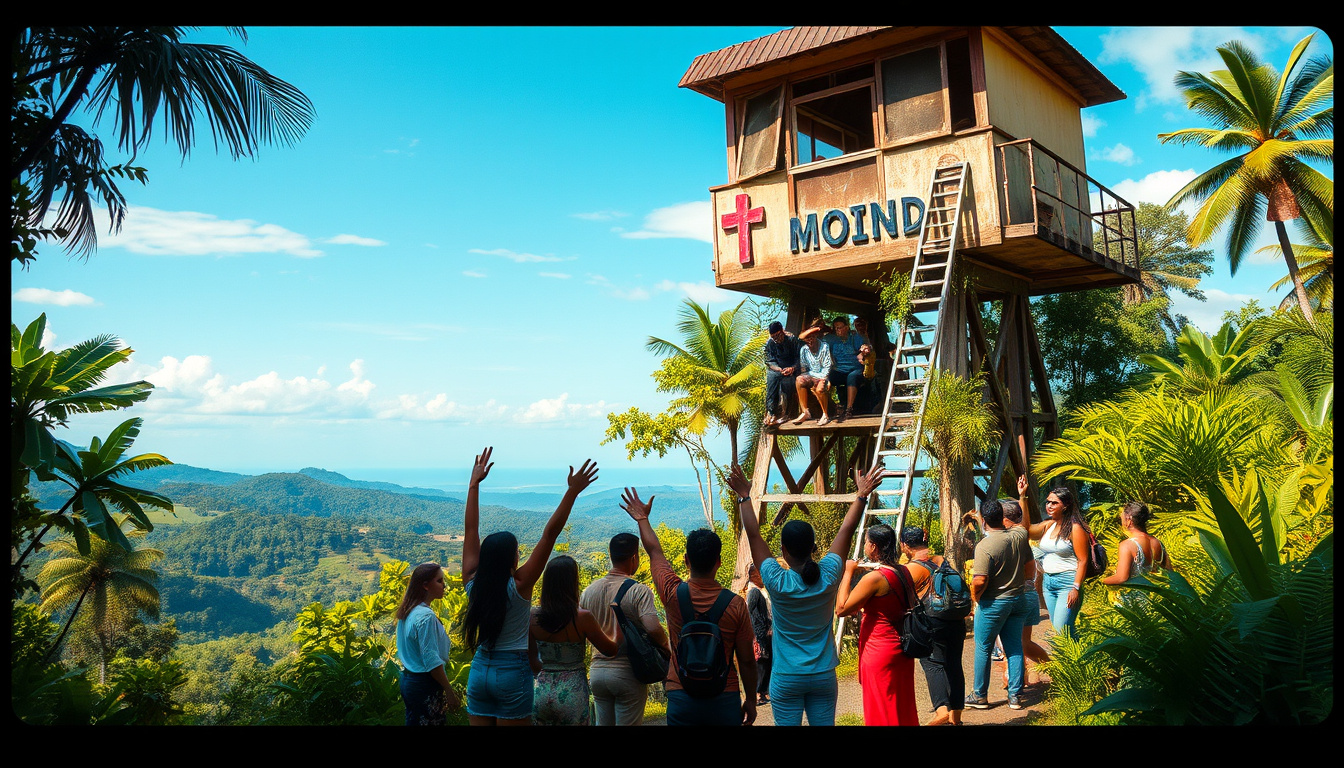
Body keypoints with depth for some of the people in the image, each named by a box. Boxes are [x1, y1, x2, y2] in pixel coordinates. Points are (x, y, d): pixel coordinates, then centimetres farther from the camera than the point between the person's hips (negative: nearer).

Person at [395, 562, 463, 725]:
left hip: (407, 680, 9)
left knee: (414, 721, 14)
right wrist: (449, 691, -17)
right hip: (424, 685, -9)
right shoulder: (425, 616, -20)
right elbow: (431, 661, -22)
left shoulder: (407, 611, 8)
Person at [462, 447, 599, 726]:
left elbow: (471, 529, 6)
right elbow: (549, 535, -18)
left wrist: (474, 483, 11)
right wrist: (573, 491, -18)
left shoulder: (472, 583, -1)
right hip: (513, 672, -5)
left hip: (479, 672, 5)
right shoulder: (519, 586, -14)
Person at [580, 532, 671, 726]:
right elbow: (653, 628, -25)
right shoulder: (639, 591, -13)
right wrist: (667, 648, -7)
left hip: (597, 670, 5)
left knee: (602, 722, 15)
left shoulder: (589, 591, 4)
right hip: (627, 673, -5)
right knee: (629, 723, 4)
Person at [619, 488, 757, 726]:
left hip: (682, 698, 1)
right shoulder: (735, 604, -11)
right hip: (725, 700, -1)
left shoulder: (673, 594, -8)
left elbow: (655, 552, 11)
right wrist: (751, 700, 12)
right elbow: (746, 661, -3)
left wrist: (642, 519, 27)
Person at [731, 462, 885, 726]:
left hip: (787, 678, -2)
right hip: (824, 676, 2)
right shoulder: (828, 578, -10)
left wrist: (744, 496, 0)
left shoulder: (778, 583, -16)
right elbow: (846, 530, 1)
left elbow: (753, 535, -8)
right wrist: (862, 494, 11)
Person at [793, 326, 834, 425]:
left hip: (823, 376, -4)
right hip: (811, 375, 4)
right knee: (799, 380, -28)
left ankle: (826, 415, -14)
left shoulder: (824, 347, -5)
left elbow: (827, 367, -7)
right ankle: (805, 412, -24)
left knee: (819, 388, -36)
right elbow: (803, 368, 7)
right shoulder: (804, 350, 5)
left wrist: (822, 379, -19)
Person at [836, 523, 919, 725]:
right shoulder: (904, 572, 2)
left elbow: (841, 609, -20)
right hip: (901, 646, 8)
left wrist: (848, 574, -11)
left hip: (879, 651, -8)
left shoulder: (874, 578, -22)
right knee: (903, 706, 19)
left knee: (882, 711, 4)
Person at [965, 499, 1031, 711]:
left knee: (983, 649, 8)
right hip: (1017, 598, 6)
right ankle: (1015, 696, 16)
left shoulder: (985, 546, -23)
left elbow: (980, 581, -27)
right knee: (1014, 648, 12)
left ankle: (980, 695, 16)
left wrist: (974, 597, -8)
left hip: (993, 603, -6)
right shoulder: (1019, 536, -3)